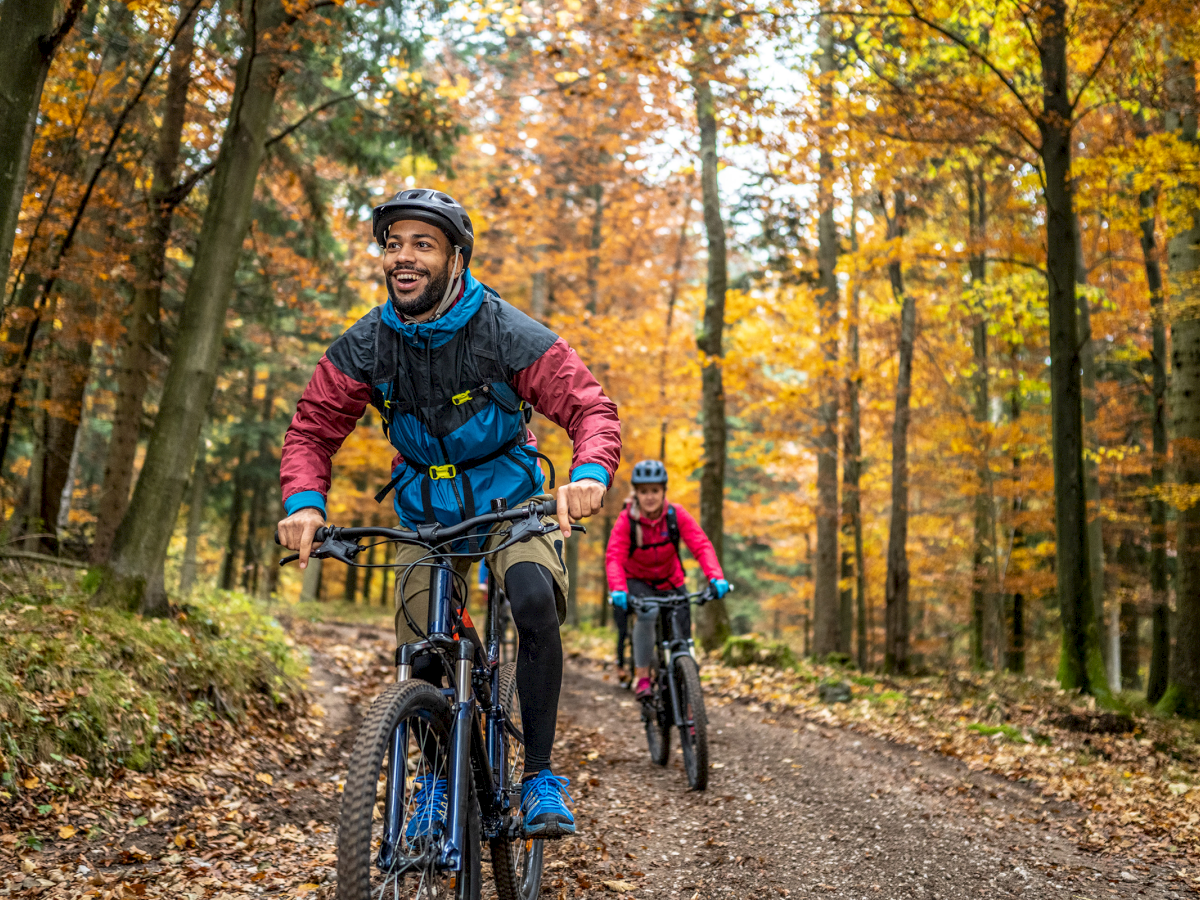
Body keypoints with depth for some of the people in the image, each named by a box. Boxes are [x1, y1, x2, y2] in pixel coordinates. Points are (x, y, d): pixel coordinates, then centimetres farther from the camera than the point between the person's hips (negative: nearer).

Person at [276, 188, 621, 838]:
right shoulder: (365, 346, -12)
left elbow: (590, 408, -22)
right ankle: (440, 772, 21)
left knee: (535, 599, -30)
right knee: (422, 652, -8)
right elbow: (312, 429, -7)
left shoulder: (508, 333, -20)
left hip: (511, 497, -2)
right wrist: (304, 502, -27)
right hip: (426, 509, 3)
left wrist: (590, 474, -44)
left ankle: (540, 774, -14)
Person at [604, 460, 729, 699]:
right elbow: (614, 556, -31)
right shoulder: (627, 519, -22)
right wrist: (618, 589, -49)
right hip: (638, 580, -2)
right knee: (647, 613, -33)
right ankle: (641, 676, -19)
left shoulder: (676, 515, -18)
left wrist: (716, 577, -42)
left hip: (670, 581, 3)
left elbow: (701, 545, -25)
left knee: (682, 635, -5)